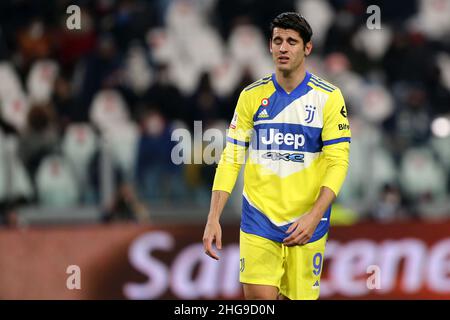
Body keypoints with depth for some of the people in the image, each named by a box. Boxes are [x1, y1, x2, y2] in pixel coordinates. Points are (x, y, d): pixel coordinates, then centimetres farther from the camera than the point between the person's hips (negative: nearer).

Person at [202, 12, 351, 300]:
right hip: (258, 221, 1)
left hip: (306, 225, -1)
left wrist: (314, 216, -18)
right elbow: (231, 158, 5)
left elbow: (338, 162, -6)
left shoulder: (328, 97, -1)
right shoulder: (252, 95, 5)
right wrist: (214, 218, -5)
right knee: (258, 296, -13)